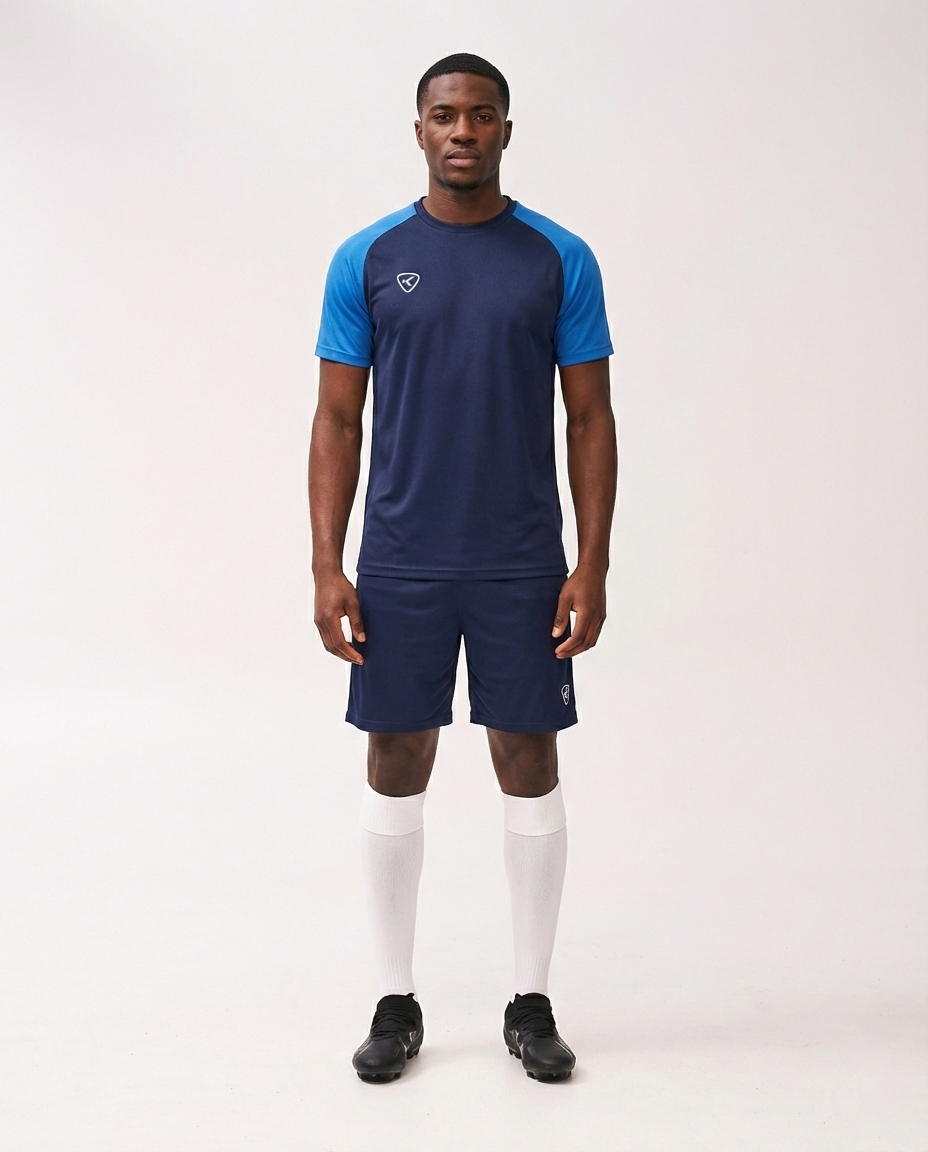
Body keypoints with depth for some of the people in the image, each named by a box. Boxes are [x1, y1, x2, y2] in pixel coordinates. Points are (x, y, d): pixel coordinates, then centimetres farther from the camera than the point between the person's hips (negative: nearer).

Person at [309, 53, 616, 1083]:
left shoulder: (560, 260, 1)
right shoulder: (367, 259, 1)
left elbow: (591, 419, 1)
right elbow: (338, 421, 1)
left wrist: (592, 565, -6)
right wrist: (327, 566, -6)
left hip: (524, 567, 0)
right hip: (399, 567, 0)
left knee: (529, 768, 6)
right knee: (395, 769, 6)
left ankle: (531, 1002, 20)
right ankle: (397, 1003, 21)